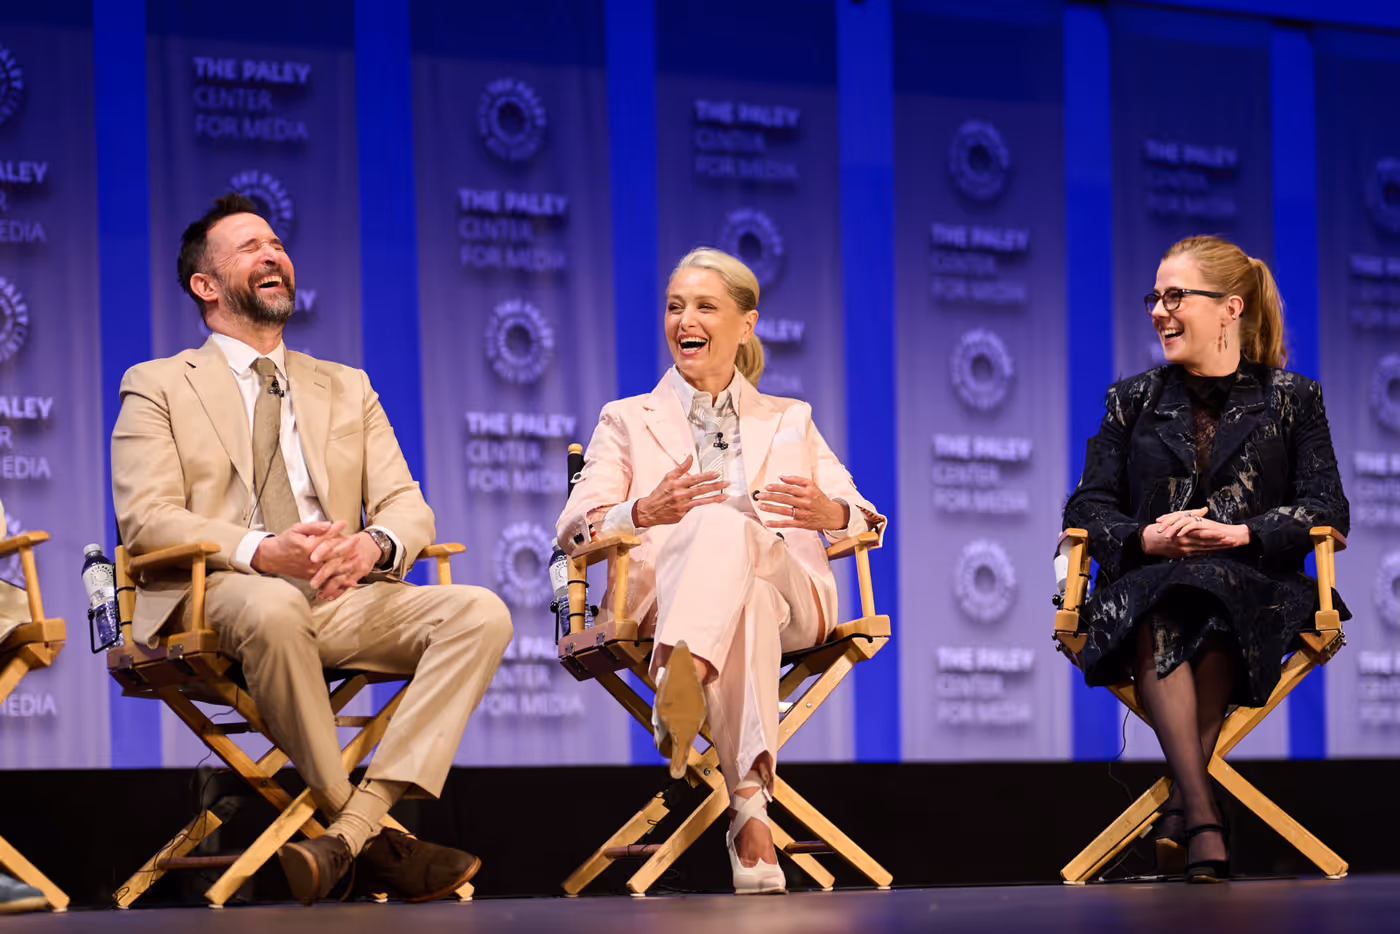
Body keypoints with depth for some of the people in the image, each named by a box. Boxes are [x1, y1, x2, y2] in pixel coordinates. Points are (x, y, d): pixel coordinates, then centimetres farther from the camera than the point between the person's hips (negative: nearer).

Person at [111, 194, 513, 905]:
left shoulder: (347, 388, 26)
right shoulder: (157, 386, 12)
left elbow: (407, 504, 15)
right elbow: (145, 519, -3)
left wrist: (374, 544, -13)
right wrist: (262, 551, -21)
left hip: (342, 597, 5)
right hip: (218, 594, -4)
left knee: (480, 612, -23)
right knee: (273, 608, -41)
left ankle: (346, 837, -34)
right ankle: (373, 835, -26)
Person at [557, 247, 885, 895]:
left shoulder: (791, 421, 29)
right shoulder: (626, 420, 25)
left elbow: (865, 520, 17)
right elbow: (573, 531, 9)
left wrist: (832, 514, -10)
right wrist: (645, 512, -14)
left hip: (787, 591, 1)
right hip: (660, 587, -1)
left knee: (728, 526, -37)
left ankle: (680, 678, -67)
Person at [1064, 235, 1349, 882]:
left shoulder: (1290, 399, 13)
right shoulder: (1133, 402, 18)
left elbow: (1326, 509, 3)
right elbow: (1087, 509, 12)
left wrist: (1240, 534, -14)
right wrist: (1144, 539, -10)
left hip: (1253, 587, -1)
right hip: (1144, 582, 1)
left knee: (1211, 614, -39)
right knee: (1157, 622, -37)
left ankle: (1181, 803, -35)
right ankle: (1203, 818, -45)